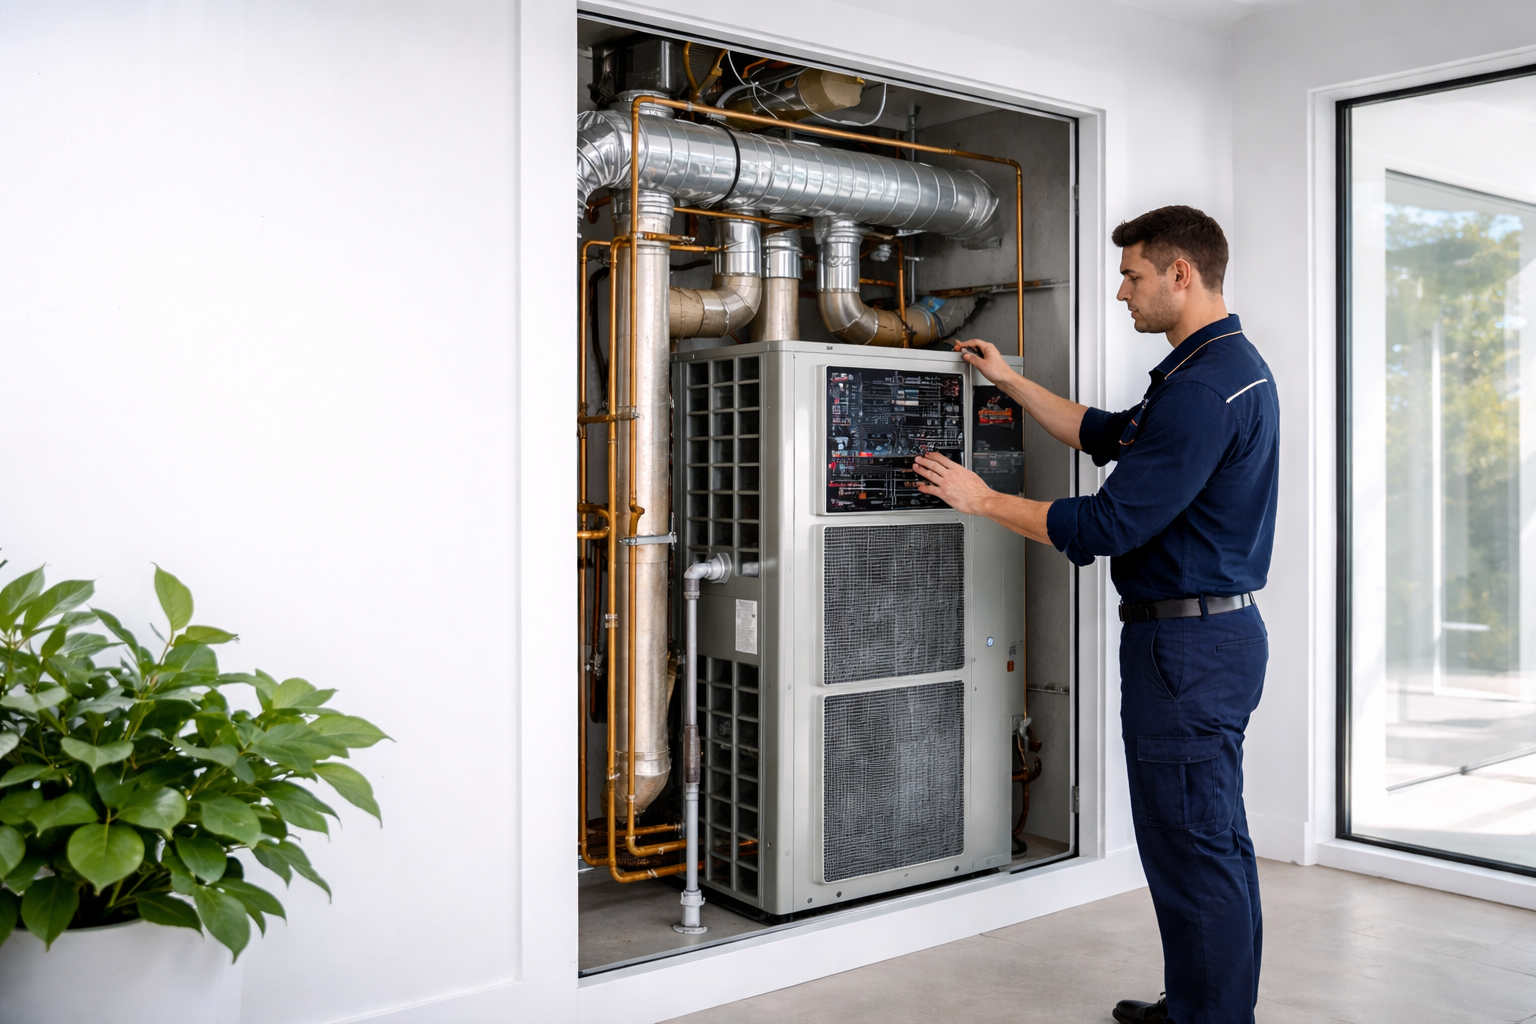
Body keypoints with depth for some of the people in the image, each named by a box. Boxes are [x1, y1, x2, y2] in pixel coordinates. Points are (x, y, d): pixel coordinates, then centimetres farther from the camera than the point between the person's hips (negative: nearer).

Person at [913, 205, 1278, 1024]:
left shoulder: (1204, 388, -21)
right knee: (1213, 839, 18)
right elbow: (1106, 435, 24)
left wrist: (984, 501, -11)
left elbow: (1108, 523, -22)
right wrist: (1009, 381, 24)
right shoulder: (1226, 366, 15)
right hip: (1217, 628, 11)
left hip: (1186, 642, -11)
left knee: (1192, 846, -2)